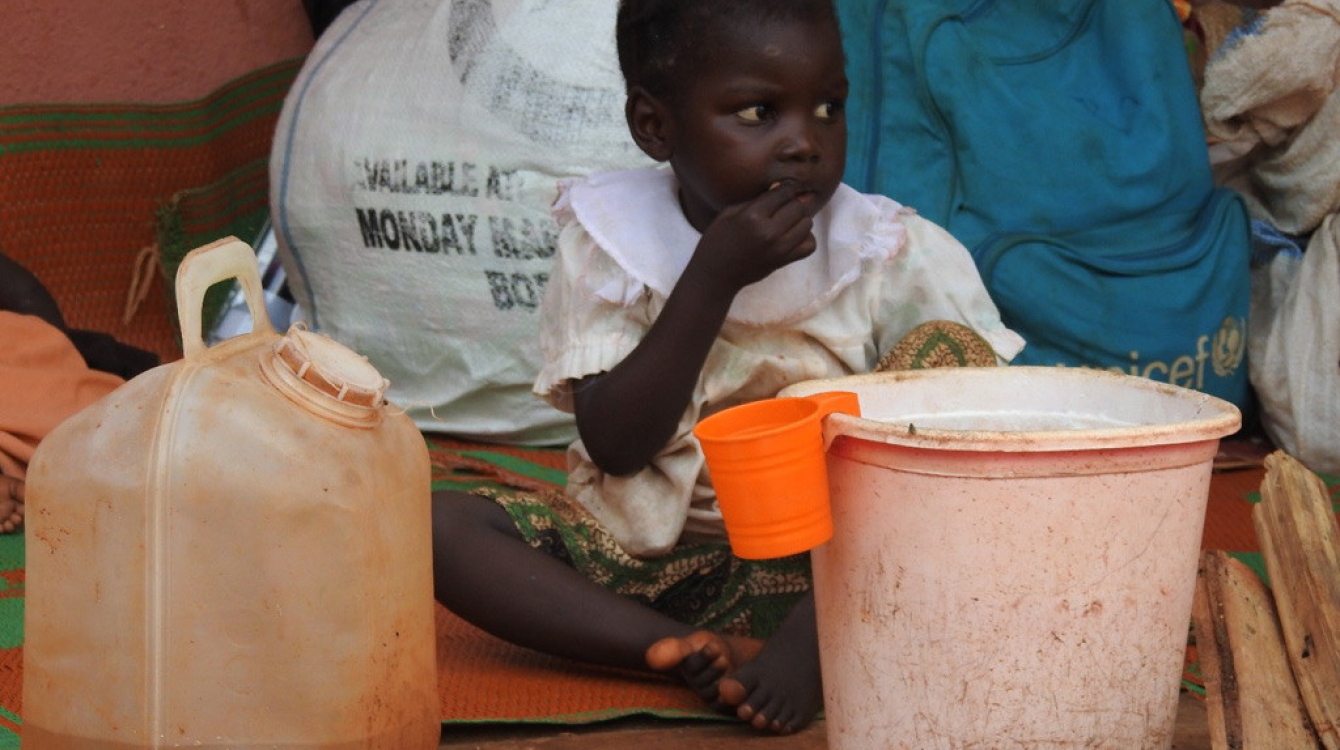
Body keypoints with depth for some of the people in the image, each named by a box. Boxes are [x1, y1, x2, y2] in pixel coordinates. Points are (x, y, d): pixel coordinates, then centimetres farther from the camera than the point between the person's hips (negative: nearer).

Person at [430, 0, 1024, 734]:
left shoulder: (891, 253, -5)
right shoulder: (612, 238, -6)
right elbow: (616, 448, -14)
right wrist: (711, 280, -23)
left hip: (812, 568, -1)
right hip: (636, 543, 1)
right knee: (440, 525, -22)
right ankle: (701, 652, -27)